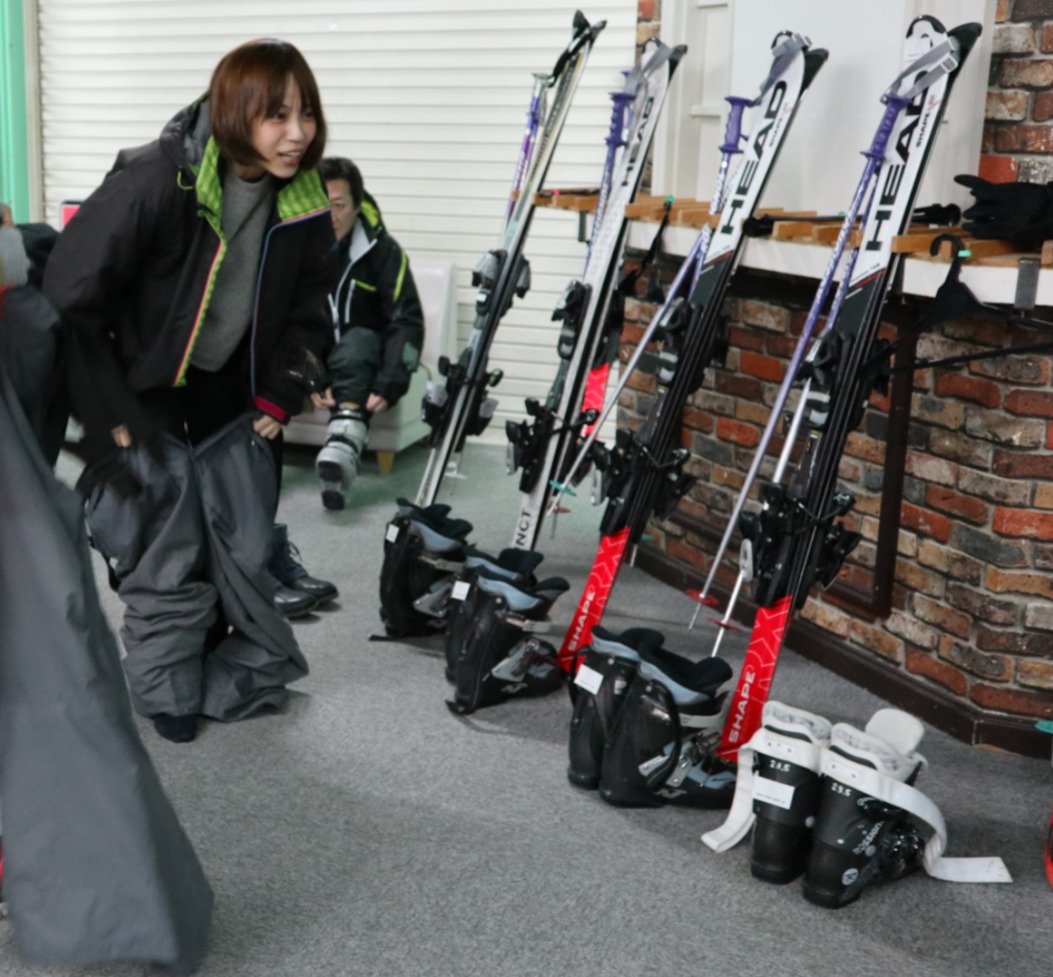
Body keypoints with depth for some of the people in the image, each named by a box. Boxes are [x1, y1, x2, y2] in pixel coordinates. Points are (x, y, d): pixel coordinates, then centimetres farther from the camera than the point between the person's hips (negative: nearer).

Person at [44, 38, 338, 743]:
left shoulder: (303, 200, -8)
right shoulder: (154, 182, -26)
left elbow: (309, 307, 8)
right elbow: (71, 298, -20)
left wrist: (280, 397, 1)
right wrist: (111, 416, -17)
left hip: (235, 399, 5)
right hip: (147, 395, -4)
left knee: (245, 544, 8)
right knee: (167, 550, -1)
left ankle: (249, 676, 26)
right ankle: (168, 691, 18)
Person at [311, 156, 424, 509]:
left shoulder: (382, 249, -13)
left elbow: (407, 322, -17)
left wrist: (388, 385, -31)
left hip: (363, 344, -2)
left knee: (354, 346, -37)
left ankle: (343, 448, -60)